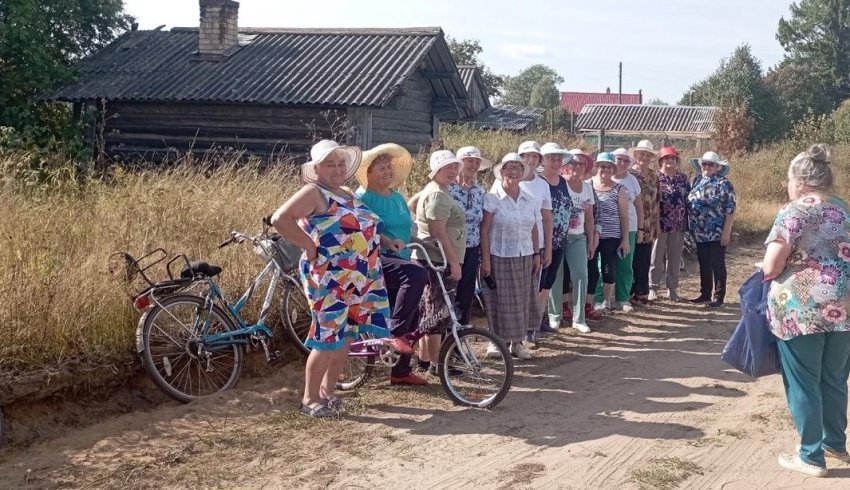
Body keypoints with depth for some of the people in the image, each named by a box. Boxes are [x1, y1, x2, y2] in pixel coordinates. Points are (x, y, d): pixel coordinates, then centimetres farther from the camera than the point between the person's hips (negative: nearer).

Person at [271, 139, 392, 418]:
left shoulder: (348, 196, 16)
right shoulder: (314, 193, -10)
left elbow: (366, 230, 26)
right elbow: (279, 219, -22)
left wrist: (387, 241, 8)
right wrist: (309, 245, -19)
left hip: (358, 279, 8)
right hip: (330, 279, -8)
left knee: (345, 338, 13)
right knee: (328, 340, -5)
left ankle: (328, 392, 26)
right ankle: (310, 399, 8)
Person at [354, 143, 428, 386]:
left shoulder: (397, 197, 17)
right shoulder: (363, 197, -7)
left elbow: (407, 228, 24)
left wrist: (411, 253, 12)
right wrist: (388, 241, -30)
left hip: (398, 261, 9)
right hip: (375, 259, -9)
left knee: (410, 320, 9)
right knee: (417, 274, -35)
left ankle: (401, 371, 21)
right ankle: (394, 332, -29)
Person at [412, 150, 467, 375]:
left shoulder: (433, 191, 17)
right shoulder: (438, 195, -16)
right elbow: (439, 232, -23)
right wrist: (455, 262, -21)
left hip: (430, 260, 11)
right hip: (439, 262, -11)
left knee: (428, 311, 15)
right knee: (438, 313, -5)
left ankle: (424, 359, 23)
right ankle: (434, 364, 0)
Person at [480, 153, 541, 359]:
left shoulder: (530, 200, 8)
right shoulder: (492, 198, -7)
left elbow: (534, 229, 14)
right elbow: (484, 230, -9)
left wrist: (536, 254, 9)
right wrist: (485, 258, -12)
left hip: (525, 257, 5)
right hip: (500, 257, -5)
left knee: (522, 300, 8)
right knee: (500, 300, 0)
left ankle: (517, 342, 19)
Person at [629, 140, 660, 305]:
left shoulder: (653, 175, 13)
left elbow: (656, 200, 16)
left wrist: (657, 223, 12)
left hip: (648, 225, 5)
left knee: (645, 260, 8)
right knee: (633, 259, -1)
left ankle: (642, 292, 17)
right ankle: (631, 292, 7)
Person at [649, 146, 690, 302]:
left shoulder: (683, 178, 10)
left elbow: (689, 199, 13)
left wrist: (688, 221, 7)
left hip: (679, 225, 4)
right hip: (660, 223, -4)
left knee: (675, 258, 9)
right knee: (657, 257, 2)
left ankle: (672, 288, 18)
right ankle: (653, 288, 9)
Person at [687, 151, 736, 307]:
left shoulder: (723, 184, -9)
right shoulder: (697, 180, 10)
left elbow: (730, 210, -12)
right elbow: (690, 203, 16)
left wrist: (727, 232, -17)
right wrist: (691, 227, 11)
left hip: (717, 233, -6)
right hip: (700, 233, 6)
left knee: (717, 265, 1)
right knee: (703, 264, 13)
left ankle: (719, 297, 10)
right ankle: (705, 294, 24)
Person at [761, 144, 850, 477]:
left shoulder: (793, 212, -10)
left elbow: (770, 268, -12)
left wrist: (769, 266, 9)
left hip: (801, 309, -7)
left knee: (803, 384, 4)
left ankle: (811, 456, 12)